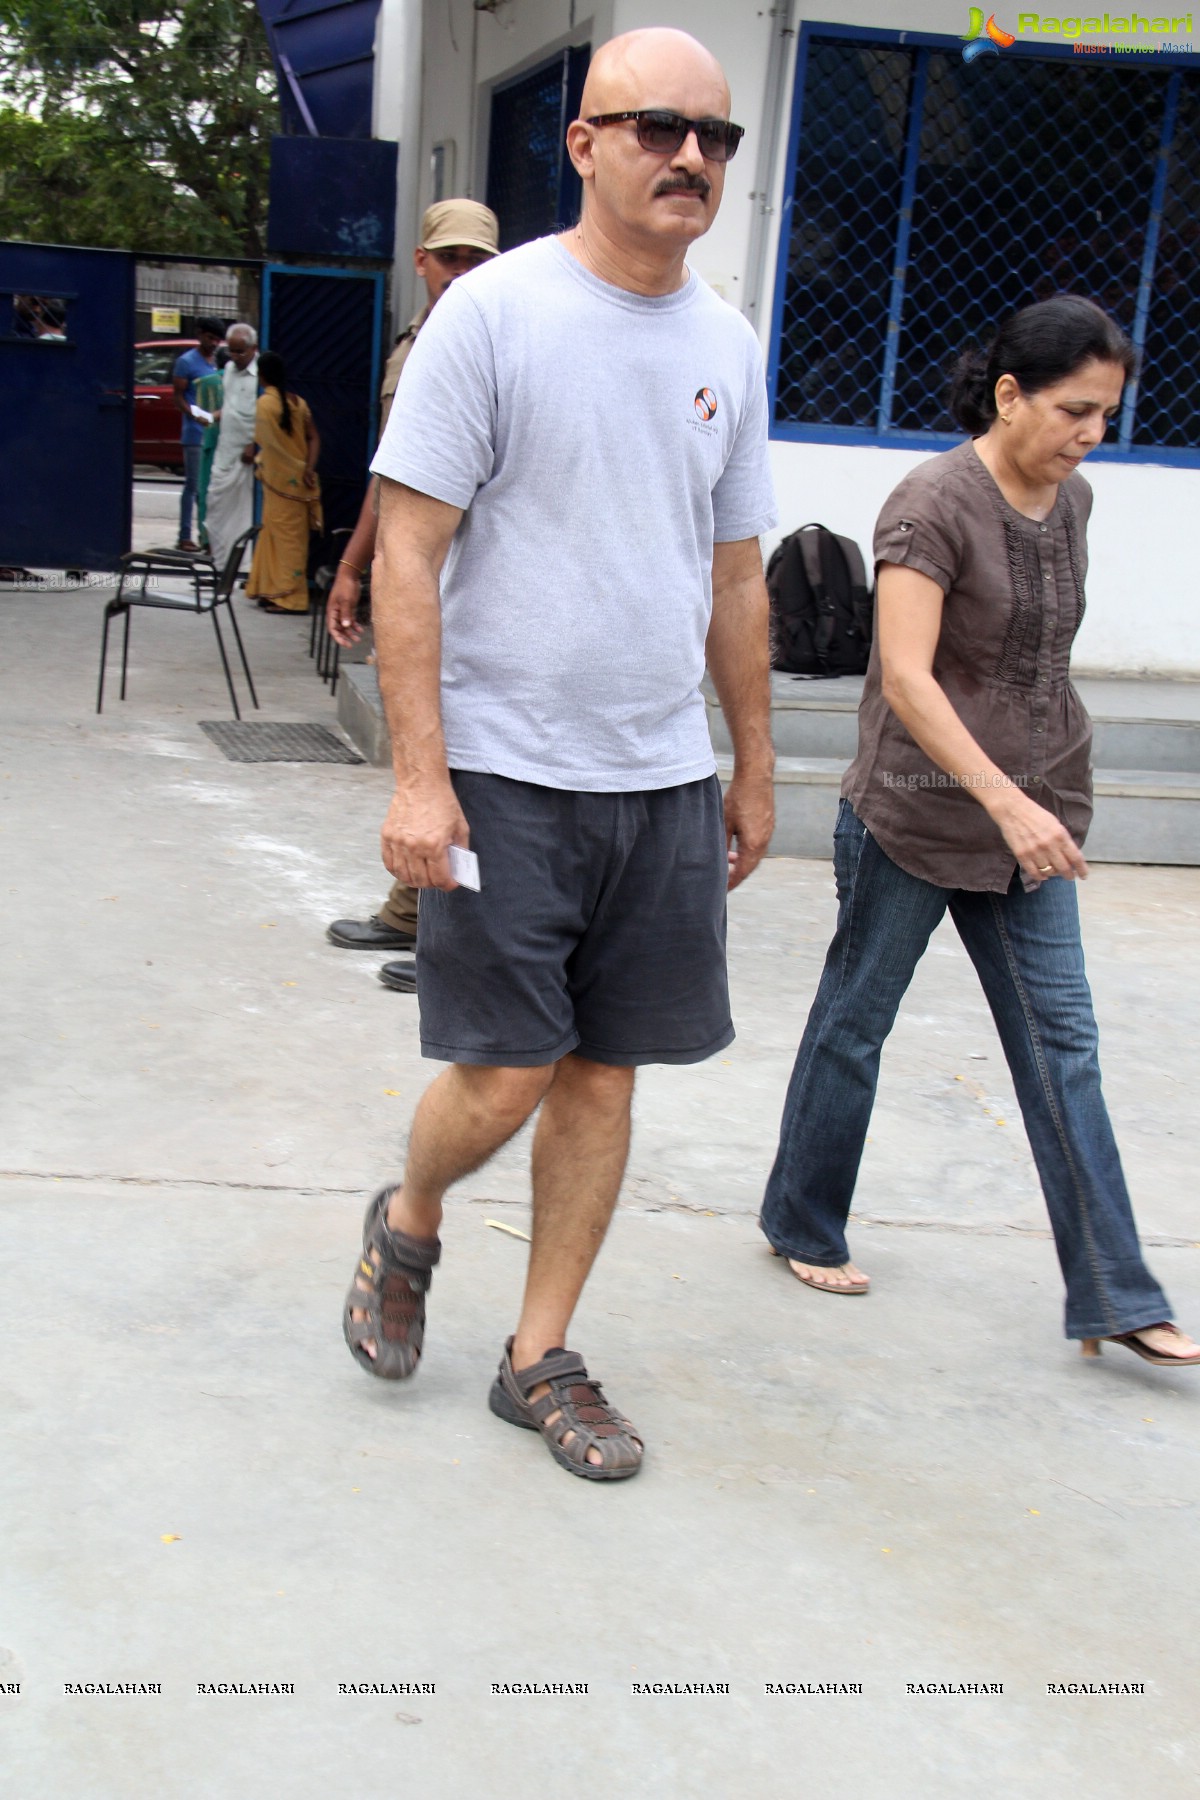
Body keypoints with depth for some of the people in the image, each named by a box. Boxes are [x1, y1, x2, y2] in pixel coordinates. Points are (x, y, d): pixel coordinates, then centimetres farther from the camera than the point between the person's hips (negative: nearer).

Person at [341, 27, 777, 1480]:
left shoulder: (728, 348, 10)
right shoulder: (493, 312, -7)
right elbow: (406, 554, -10)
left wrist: (754, 770, 18)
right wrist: (418, 775, -16)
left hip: (665, 779, 5)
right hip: (507, 773, -5)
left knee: (606, 1071, 8)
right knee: (504, 1078, -4)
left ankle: (540, 1360, 23)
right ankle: (405, 1229, 30)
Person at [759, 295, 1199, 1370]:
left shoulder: (1072, 501, 6)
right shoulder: (935, 504, -16)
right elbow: (906, 678, -24)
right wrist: (1005, 801, -31)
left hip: (1029, 816, 7)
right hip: (913, 813, -6)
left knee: (1061, 1042, 3)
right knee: (855, 1022, 9)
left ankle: (1114, 1298, 6)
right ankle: (804, 1228, 30)